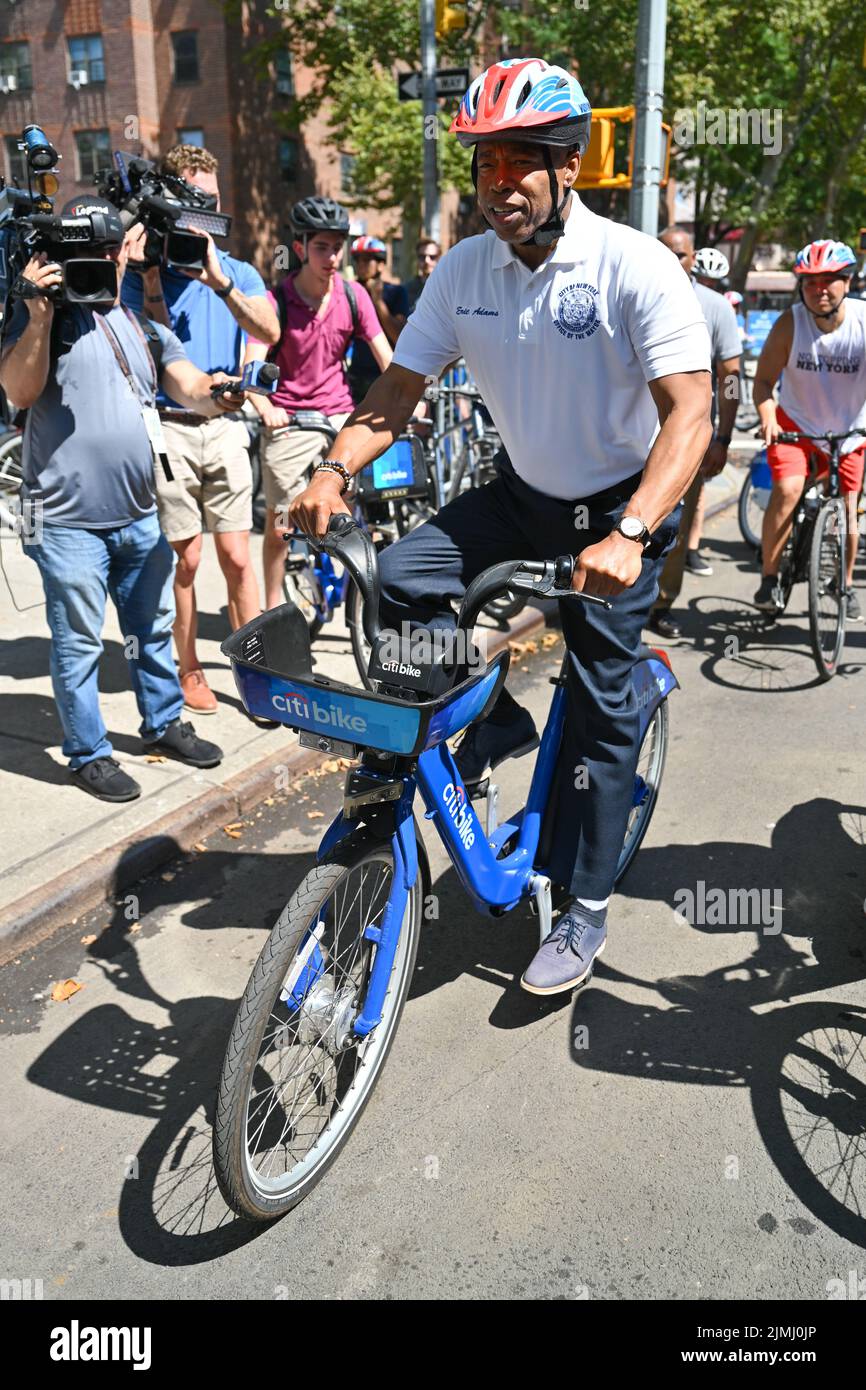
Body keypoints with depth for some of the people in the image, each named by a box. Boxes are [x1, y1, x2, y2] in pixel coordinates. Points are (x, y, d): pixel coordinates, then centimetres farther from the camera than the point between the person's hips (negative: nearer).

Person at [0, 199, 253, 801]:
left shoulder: (144, 317, 11)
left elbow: (187, 383, -3)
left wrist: (214, 393, -25)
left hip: (140, 514, 5)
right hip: (70, 519, -5)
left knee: (153, 628, 18)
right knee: (79, 644, 3)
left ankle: (164, 724, 36)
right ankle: (89, 753, 18)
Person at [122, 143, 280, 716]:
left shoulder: (238, 271, 10)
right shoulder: (144, 274, 4)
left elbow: (269, 332, -10)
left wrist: (219, 281, -20)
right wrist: (153, 282, -14)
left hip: (225, 425, 2)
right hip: (168, 427, -1)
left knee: (236, 556, 0)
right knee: (185, 557, 1)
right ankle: (189, 669, 15)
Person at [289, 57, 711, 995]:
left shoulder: (634, 267, -21)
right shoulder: (464, 270, -6)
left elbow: (689, 410, -28)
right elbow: (398, 389, -4)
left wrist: (629, 536, -43)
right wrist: (335, 470, -23)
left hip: (622, 504, -4)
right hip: (523, 493, 5)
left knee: (601, 706, -2)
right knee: (401, 579, -18)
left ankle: (584, 908, 14)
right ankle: (492, 724, 8)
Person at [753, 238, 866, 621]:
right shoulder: (790, 322, -18)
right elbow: (764, 379, -15)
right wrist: (767, 418, -33)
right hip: (795, 424, -1)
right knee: (787, 490, -24)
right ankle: (768, 579, -13)